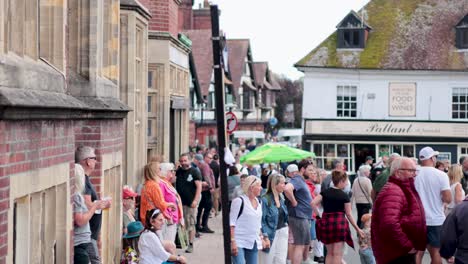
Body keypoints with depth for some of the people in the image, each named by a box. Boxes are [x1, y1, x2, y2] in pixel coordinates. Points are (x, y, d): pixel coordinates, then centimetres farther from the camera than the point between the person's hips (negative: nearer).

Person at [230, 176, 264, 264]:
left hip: (253, 243, 7)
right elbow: (231, 223, -11)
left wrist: (262, 238, 17)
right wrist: (232, 242, -18)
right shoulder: (239, 201, -9)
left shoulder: (258, 202, 13)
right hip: (239, 243, -7)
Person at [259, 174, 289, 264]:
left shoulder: (281, 198, 8)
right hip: (271, 234, -7)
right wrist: (265, 235, -22)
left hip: (282, 233, 7)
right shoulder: (265, 200, -15)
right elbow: (261, 220, -17)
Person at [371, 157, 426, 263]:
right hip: (397, 255, -11)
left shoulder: (404, 190, 17)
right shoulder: (392, 191, -19)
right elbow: (389, 224, -34)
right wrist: (407, 246, -24)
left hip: (404, 253, 11)